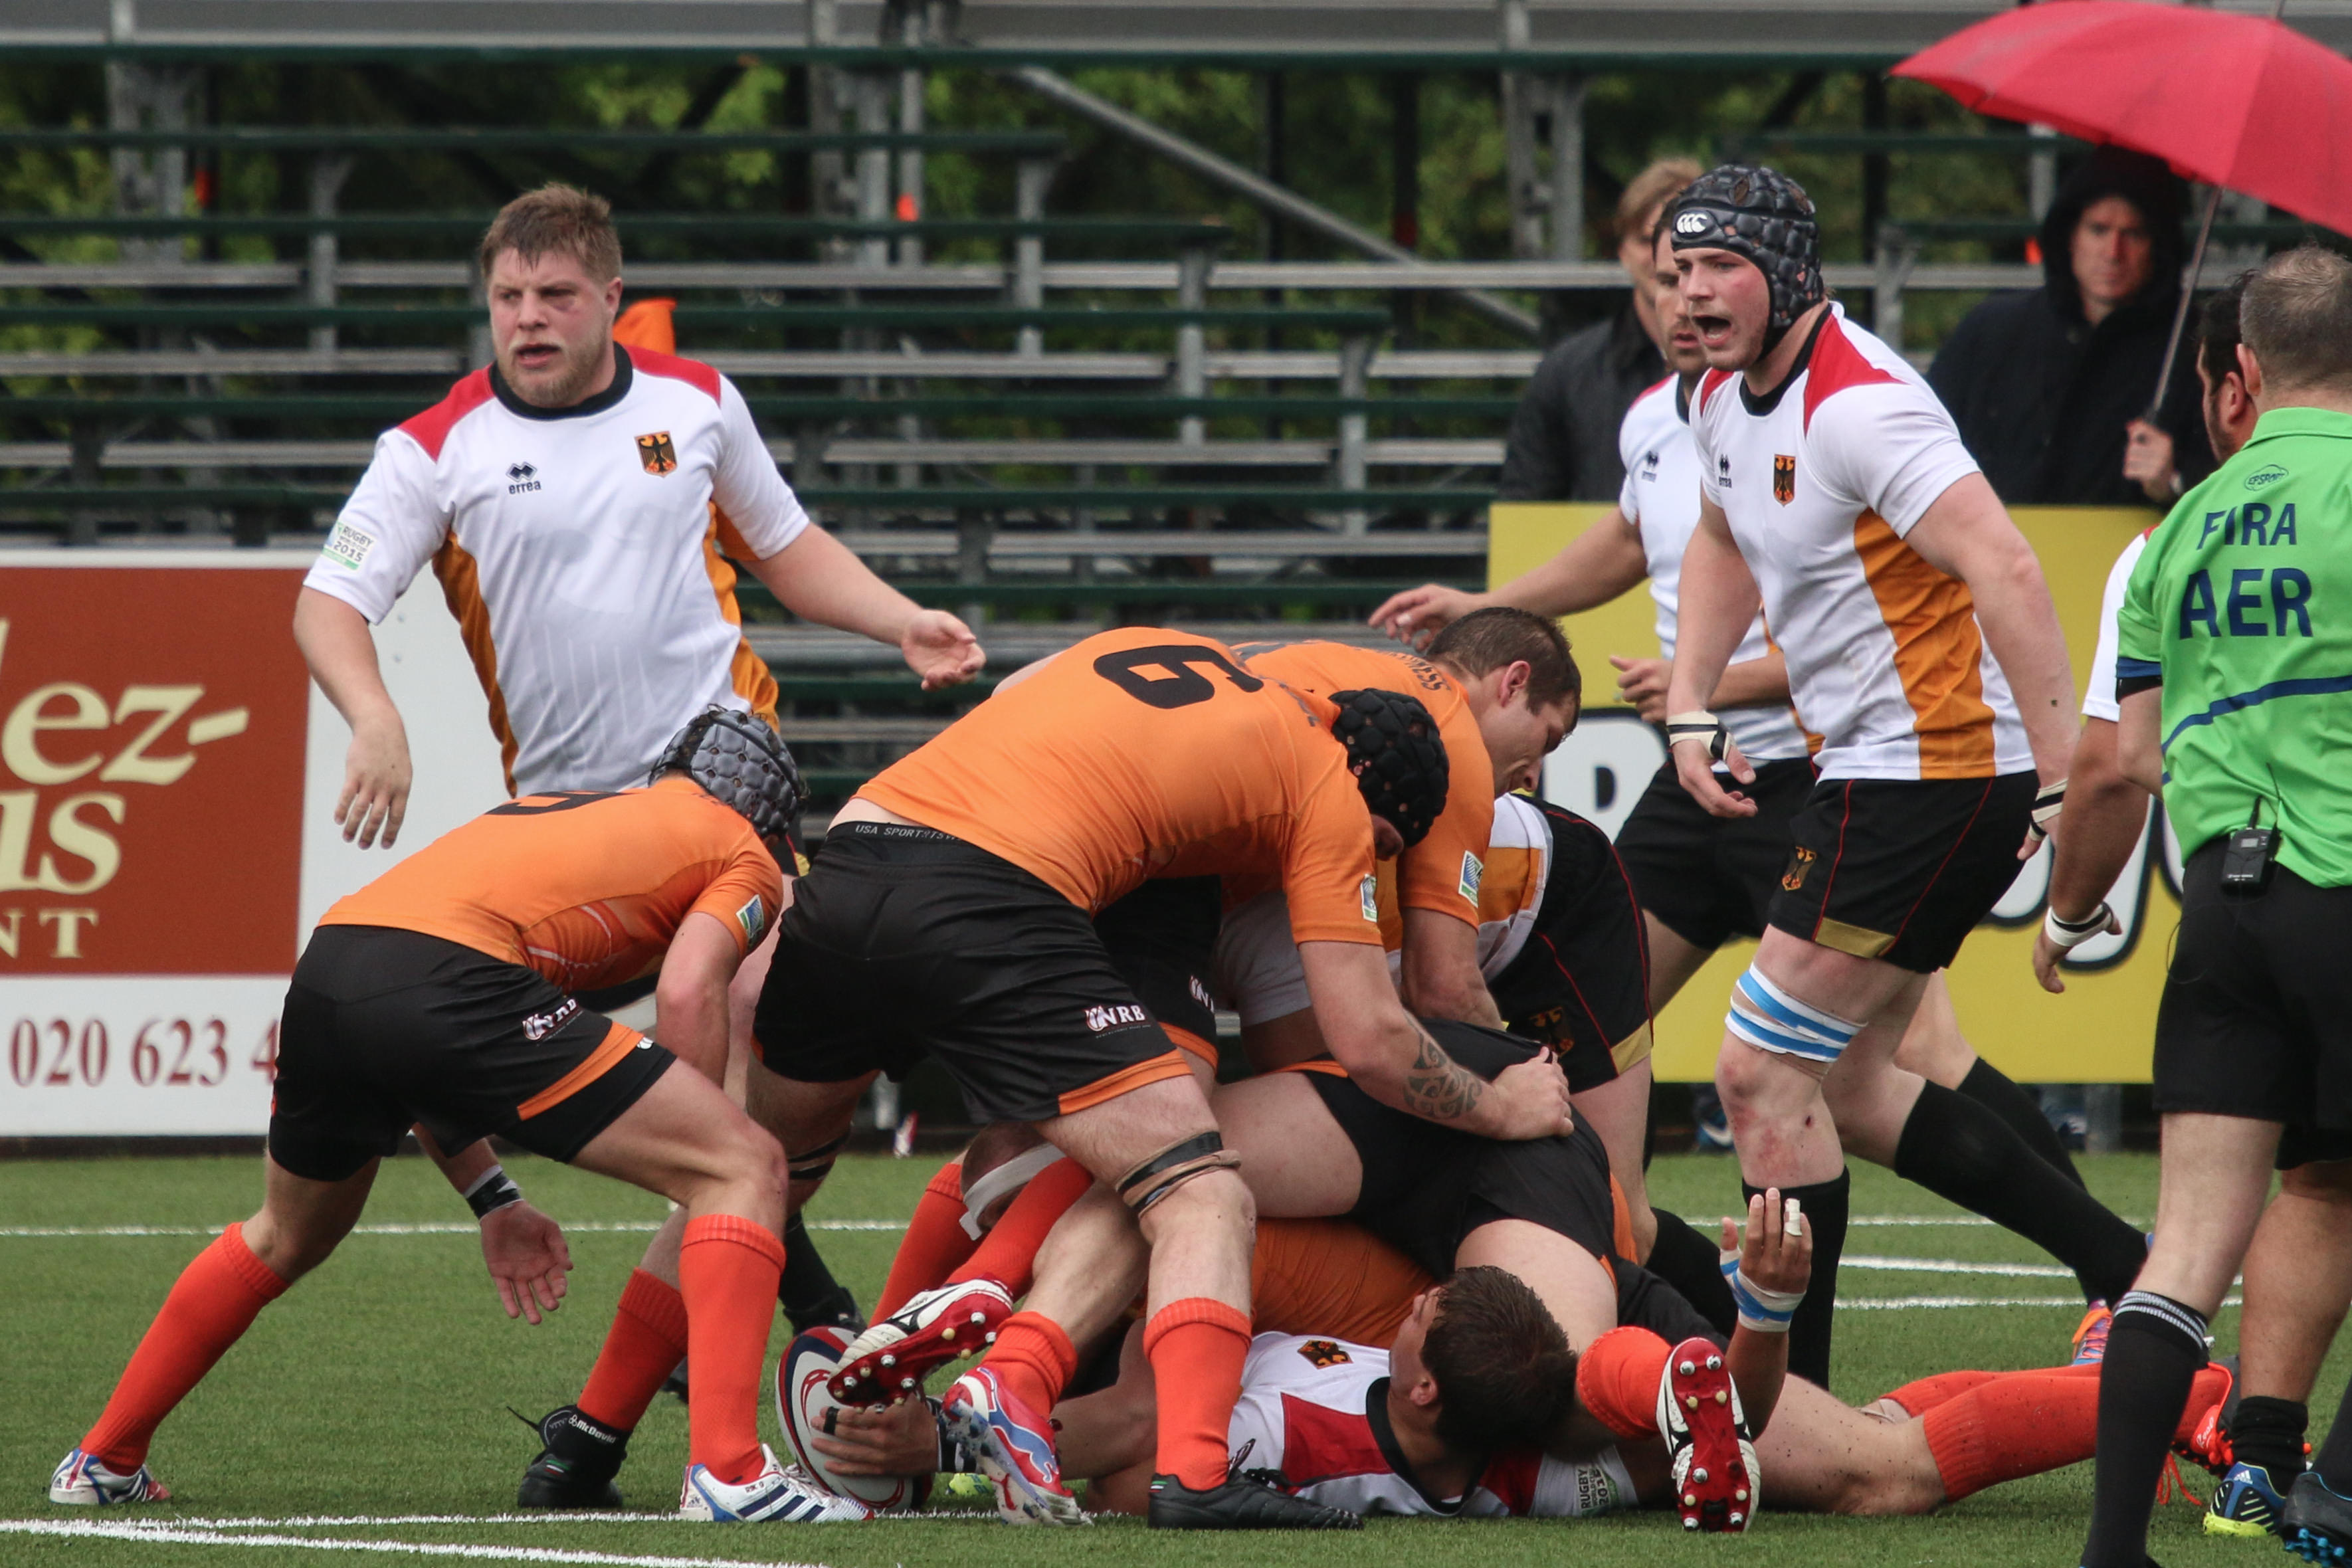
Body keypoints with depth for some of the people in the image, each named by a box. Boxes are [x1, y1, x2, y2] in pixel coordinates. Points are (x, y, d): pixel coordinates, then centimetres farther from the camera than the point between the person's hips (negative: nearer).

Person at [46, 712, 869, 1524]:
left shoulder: (544, 809, 38)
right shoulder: (745, 855, 20)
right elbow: (688, 993, -2)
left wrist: (491, 1200, 34)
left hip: (323, 971, 7)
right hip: (455, 981, -7)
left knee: (286, 1239, 35)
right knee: (746, 1168, -1)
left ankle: (102, 1461, 44)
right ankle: (727, 1470, -17)